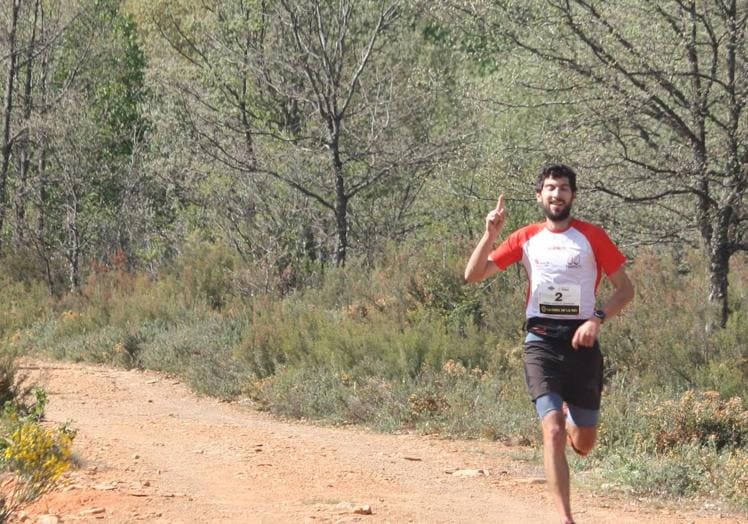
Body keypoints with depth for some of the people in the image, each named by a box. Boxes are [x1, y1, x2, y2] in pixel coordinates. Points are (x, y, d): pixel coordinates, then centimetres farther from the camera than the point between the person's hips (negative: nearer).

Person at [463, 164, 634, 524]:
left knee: (584, 443, 7)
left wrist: (597, 318, -12)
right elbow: (473, 276, 5)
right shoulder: (525, 238, 7)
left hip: (581, 340, 0)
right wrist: (491, 233, -9)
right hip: (541, 341, 0)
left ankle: (572, 418, 45)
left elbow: (625, 289, 4)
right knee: (552, 431, -16)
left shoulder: (592, 237, 2)